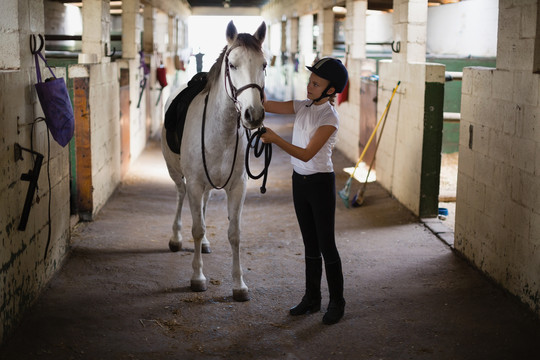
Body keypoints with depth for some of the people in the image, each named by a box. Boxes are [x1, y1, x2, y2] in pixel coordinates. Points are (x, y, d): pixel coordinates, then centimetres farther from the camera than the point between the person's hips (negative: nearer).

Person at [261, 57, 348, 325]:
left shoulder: (329, 118, -17)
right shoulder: (302, 107, 4)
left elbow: (307, 154, -23)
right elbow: (266, 105, 3)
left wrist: (276, 139, -31)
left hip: (320, 183, -7)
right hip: (300, 181, 7)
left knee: (326, 245, 0)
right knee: (310, 243, 14)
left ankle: (336, 302, 13)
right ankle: (311, 298, 24)